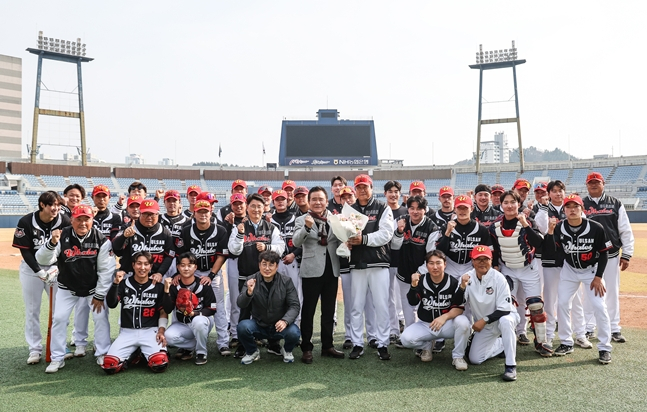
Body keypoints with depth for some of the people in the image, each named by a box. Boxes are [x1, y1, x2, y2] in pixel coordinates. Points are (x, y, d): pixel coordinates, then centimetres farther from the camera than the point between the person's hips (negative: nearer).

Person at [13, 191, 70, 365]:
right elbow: (25, 251, -12)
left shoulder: (64, 221, -13)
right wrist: (40, 272, -19)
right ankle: (35, 349, 16)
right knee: (32, 310, 5)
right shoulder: (26, 222, -16)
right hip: (31, 268, -1)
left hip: (57, 267, 1)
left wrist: (56, 269, -19)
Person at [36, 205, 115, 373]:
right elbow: (42, 260, -25)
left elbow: (106, 270, -16)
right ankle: (57, 358, 12)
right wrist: (52, 243, -44)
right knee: (59, 318, -4)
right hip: (67, 287, 1)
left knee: (101, 317, -5)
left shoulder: (101, 240, -20)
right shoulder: (62, 237, -18)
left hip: (94, 287, -1)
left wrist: (99, 295, -14)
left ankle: (102, 354, 11)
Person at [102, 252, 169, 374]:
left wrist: (161, 331, -8)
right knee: (109, 365, -20)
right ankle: (133, 354, 11)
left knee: (160, 363, -27)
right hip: (127, 332, 2)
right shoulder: (124, 284, 7)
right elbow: (111, 304, -8)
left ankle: (144, 353, 9)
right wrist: (115, 283, -20)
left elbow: (163, 312, 7)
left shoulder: (158, 287, 5)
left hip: (150, 331, -1)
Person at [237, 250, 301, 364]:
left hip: (279, 326, 0)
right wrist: (248, 293, -39)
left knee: (294, 332, -30)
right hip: (258, 325, 0)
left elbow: (294, 305, -10)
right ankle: (252, 352, 4)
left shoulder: (286, 281, -6)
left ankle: (287, 351, 9)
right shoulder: (251, 280, -7)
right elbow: (241, 304, -16)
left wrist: (285, 320, -30)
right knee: (242, 326, -29)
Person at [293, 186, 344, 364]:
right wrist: (307, 227, -32)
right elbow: (296, 242, -15)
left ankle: (327, 345, 24)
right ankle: (306, 348, 12)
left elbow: (341, 240, 11)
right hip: (312, 270, -3)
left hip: (331, 269, 4)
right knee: (308, 310, 3)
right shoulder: (302, 220, -1)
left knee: (329, 310, 12)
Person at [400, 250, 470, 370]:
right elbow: (412, 302, -17)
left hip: (447, 324, -1)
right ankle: (426, 345, 13)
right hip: (425, 325, 1)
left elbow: (459, 308, -11)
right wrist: (414, 285, -34)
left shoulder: (453, 283, -11)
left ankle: (458, 356, -7)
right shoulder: (421, 281, -6)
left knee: (463, 322, -31)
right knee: (406, 338, -23)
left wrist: (445, 317, -28)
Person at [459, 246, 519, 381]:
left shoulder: (498, 278, -21)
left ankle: (511, 366, -28)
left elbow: (505, 310, -22)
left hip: (504, 316, -4)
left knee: (505, 321, -40)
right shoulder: (467, 278, -11)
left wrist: (484, 320, -26)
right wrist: (462, 287, -31)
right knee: (474, 359, -1)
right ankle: (502, 345, 24)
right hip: (483, 325, 4)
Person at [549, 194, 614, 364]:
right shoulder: (559, 228, -14)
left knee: (599, 306, -10)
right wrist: (550, 232, -27)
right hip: (569, 269, 3)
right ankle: (566, 343, 15)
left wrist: (598, 277, -13)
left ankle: (604, 348, 5)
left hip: (592, 270, -3)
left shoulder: (596, 228, -21)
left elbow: (604, 254, -11)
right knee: (562, 303, 0)